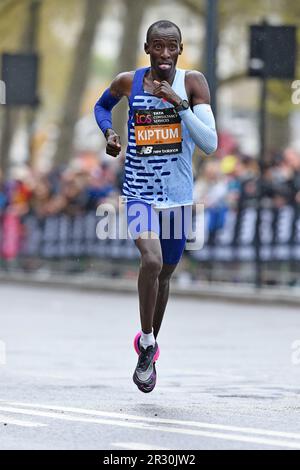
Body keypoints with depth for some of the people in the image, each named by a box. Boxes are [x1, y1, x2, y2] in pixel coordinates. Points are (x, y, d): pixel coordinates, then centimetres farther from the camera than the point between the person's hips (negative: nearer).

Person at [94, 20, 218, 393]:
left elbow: (210, 144, -14)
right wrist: (108, 132, 1)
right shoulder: (128, 82, -4)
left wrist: (180, 104, -23)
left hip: (178, 197, 2)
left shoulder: (192, 83, -6)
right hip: (139, 193, -2)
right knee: (152, 260, -26)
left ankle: (150, 343, 39)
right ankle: (147, 345, -11)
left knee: (164, 275, 16)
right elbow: (102, 105, 20)